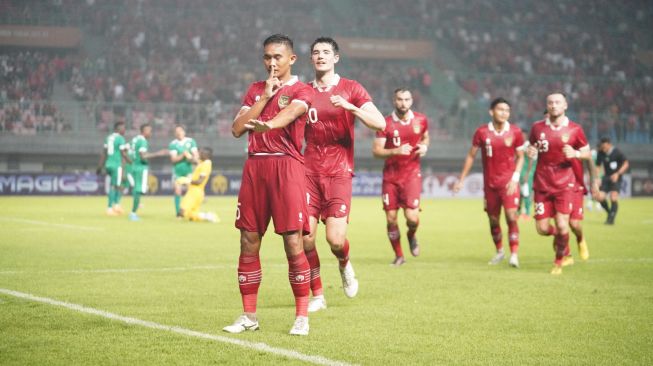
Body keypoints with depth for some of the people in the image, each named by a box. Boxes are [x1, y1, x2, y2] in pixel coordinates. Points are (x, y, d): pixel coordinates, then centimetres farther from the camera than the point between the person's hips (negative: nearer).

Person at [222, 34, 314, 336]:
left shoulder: (301, 91, 2)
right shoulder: (255, 90, 18)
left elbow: (290, 113, -21)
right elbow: (237, 129, 7)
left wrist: (268, 124, -43)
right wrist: (264, 97, -1)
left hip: (286, 166, -5)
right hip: (255, 166, 5)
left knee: (293, 242, -7)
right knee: (248, 242, 5)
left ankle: (302, 317, 0)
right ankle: (249, 316, 14)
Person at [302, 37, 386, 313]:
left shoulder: (351, 89, 2)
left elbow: (379, 123, -8)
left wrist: (350, 107, -22)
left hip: (339, 172, -3)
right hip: (310, 171, 3)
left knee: (335, 239, -13)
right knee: (305, 237, -7)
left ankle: (345, 265, 23)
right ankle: (317, 296, 9)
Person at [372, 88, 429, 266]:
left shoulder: (421, 120, 1)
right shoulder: (386, 123, -5)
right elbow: (376, 151, -8)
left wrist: (424, 146, -1)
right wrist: (396, 151, -24)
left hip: (411, 174, 0)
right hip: (390, 176, 0)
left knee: (412, 217, -15)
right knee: (391, 219, 1)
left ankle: (411, 235, 22)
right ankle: (399, 256, 20)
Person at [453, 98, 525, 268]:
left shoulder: (515, 132, -4)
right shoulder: (482, 132, -2)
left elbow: (520, 157, 5)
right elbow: (471, 155, 7)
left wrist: (515, 178, -9)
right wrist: (461, 179, 6)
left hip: (508, 182, -2)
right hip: (490, 183, 2)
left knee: (511, 217, -16)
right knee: (493, 220, 11)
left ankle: (514, 254, -13)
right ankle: (499, 251, 32)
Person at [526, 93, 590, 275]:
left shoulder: (574, 129, -2)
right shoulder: (537, 127, 3)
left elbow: (587, 152, 7)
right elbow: (532, 148, 18)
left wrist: (575, 153, -15)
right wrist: (531, 152, -6)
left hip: (564, 185, -2)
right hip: (542, 185, 2)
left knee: (562, 226, -10)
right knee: (542, 229, -1)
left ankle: (558, 262, 12)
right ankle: (557, 234, 36)